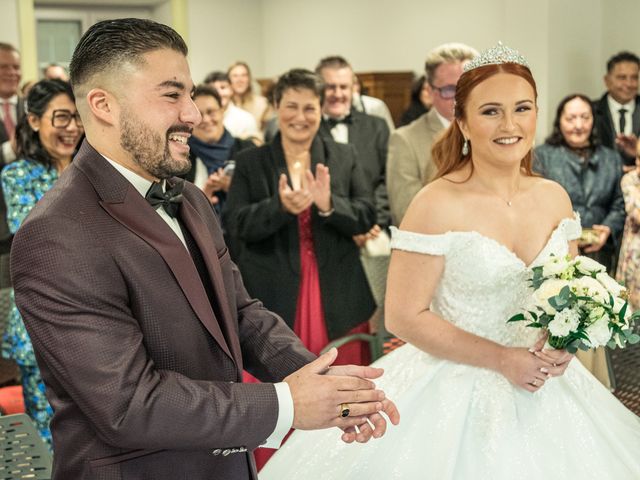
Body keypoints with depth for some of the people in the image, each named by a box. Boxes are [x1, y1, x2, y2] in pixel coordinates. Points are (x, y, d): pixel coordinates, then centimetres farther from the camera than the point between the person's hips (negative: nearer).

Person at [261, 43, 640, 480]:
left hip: (543, 388, 5)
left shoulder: (555, 198, 1)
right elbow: (405, 316, -16)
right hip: (455, 391, -5)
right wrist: (503, 360, -16)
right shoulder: (438, 205, -15)